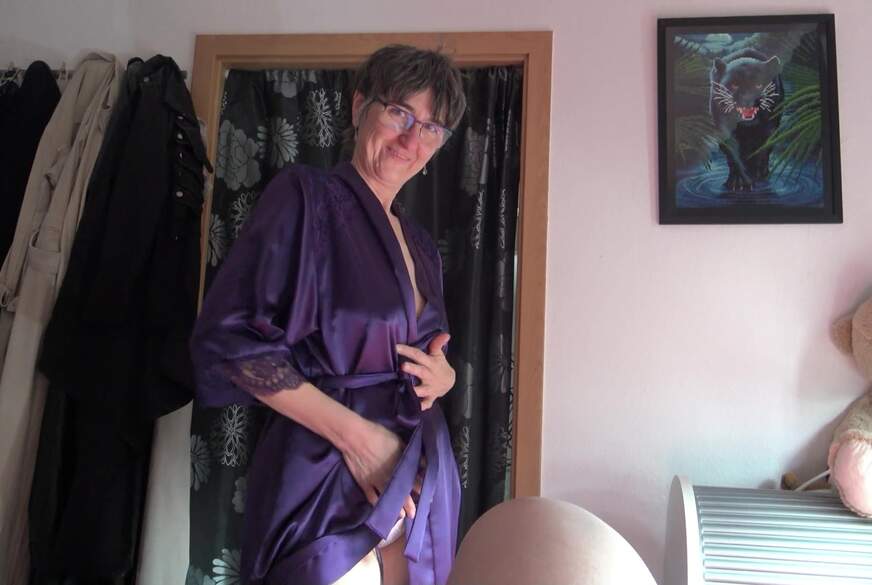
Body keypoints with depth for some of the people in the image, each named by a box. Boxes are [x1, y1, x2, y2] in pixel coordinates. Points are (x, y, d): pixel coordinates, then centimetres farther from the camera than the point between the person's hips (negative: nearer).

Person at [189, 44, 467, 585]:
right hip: (326, 481, -6)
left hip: (420, 482, 7)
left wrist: (442, 376, -2)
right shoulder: (307, 196, -7)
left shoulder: (421, 247, 14)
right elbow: (234, 337, -16)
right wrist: (353, 432, -19)